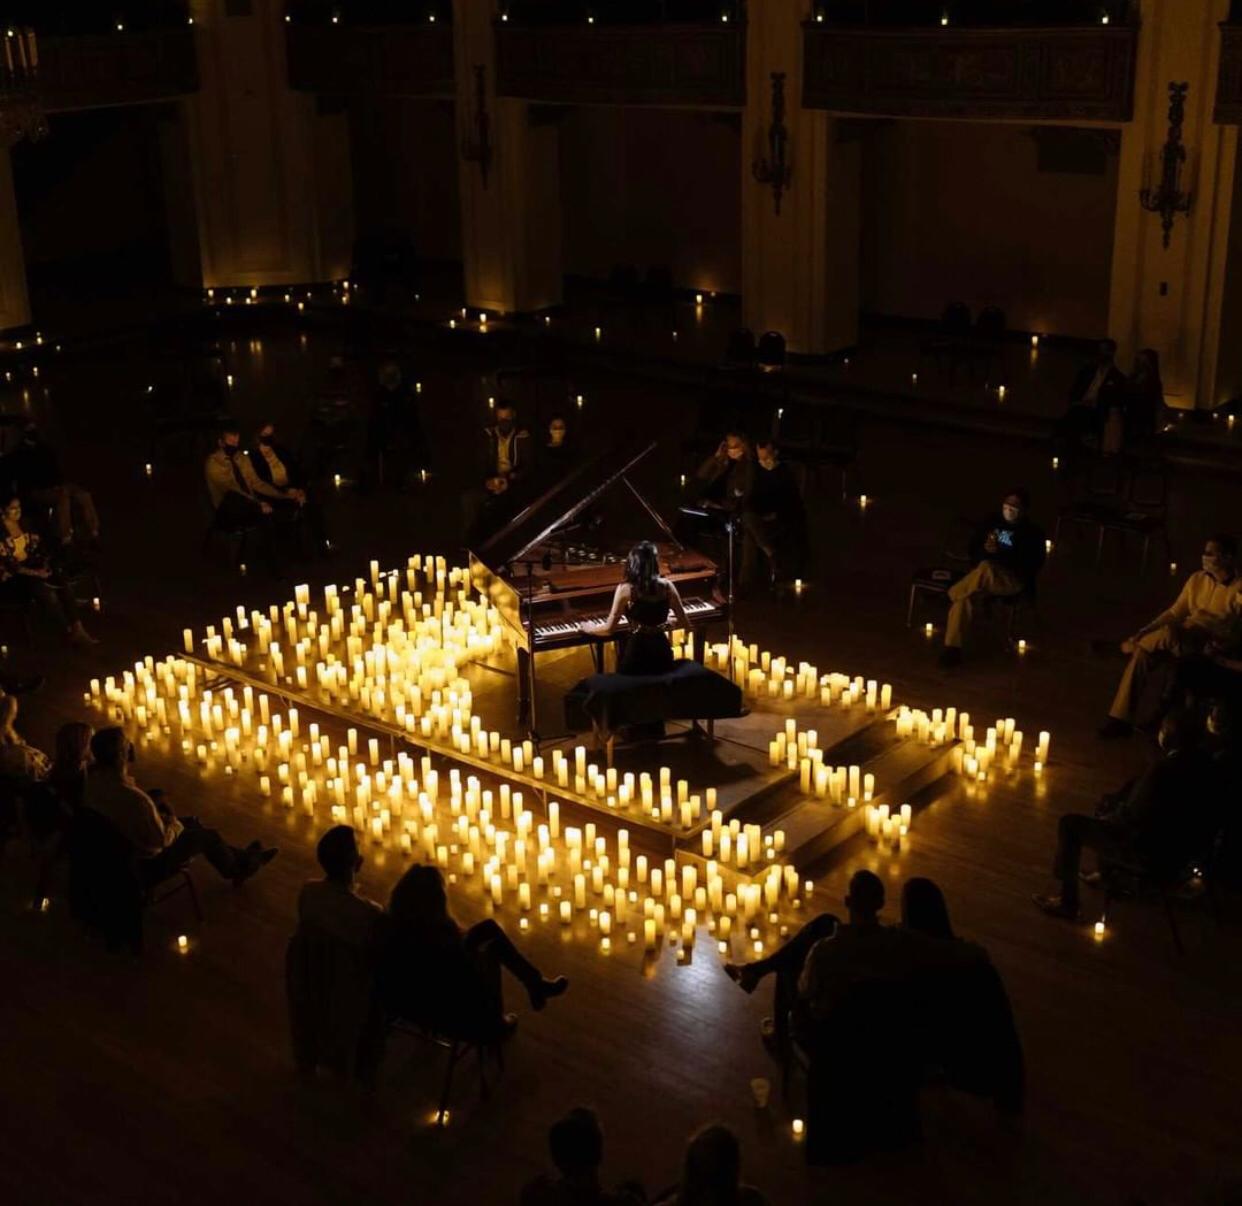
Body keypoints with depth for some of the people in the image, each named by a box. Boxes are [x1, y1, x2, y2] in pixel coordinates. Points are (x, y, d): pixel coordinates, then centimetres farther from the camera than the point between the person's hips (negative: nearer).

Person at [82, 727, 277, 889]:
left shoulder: (93, 780, -12)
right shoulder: (132, 798, -39)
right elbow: (161, 839, -25)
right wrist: (175, 824, -4)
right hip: (146, 864, -8)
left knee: (192, 823, 22)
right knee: (206, 836, 11)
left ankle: (240, 858, 40)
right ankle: (236, 870, 41)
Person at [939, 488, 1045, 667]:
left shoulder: (1032, 533, 4)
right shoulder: (992, 522, 17)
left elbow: (1032, 565, -7)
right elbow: (973, 547, 19)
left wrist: (1001, 554, -16)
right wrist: (984, 550, -6)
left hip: (1014, 580, -4)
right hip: (986, 578, 4)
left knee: (985, 568, -38)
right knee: (964, 596, -29)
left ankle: (952, 595, -19)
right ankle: (952, 647, -31)